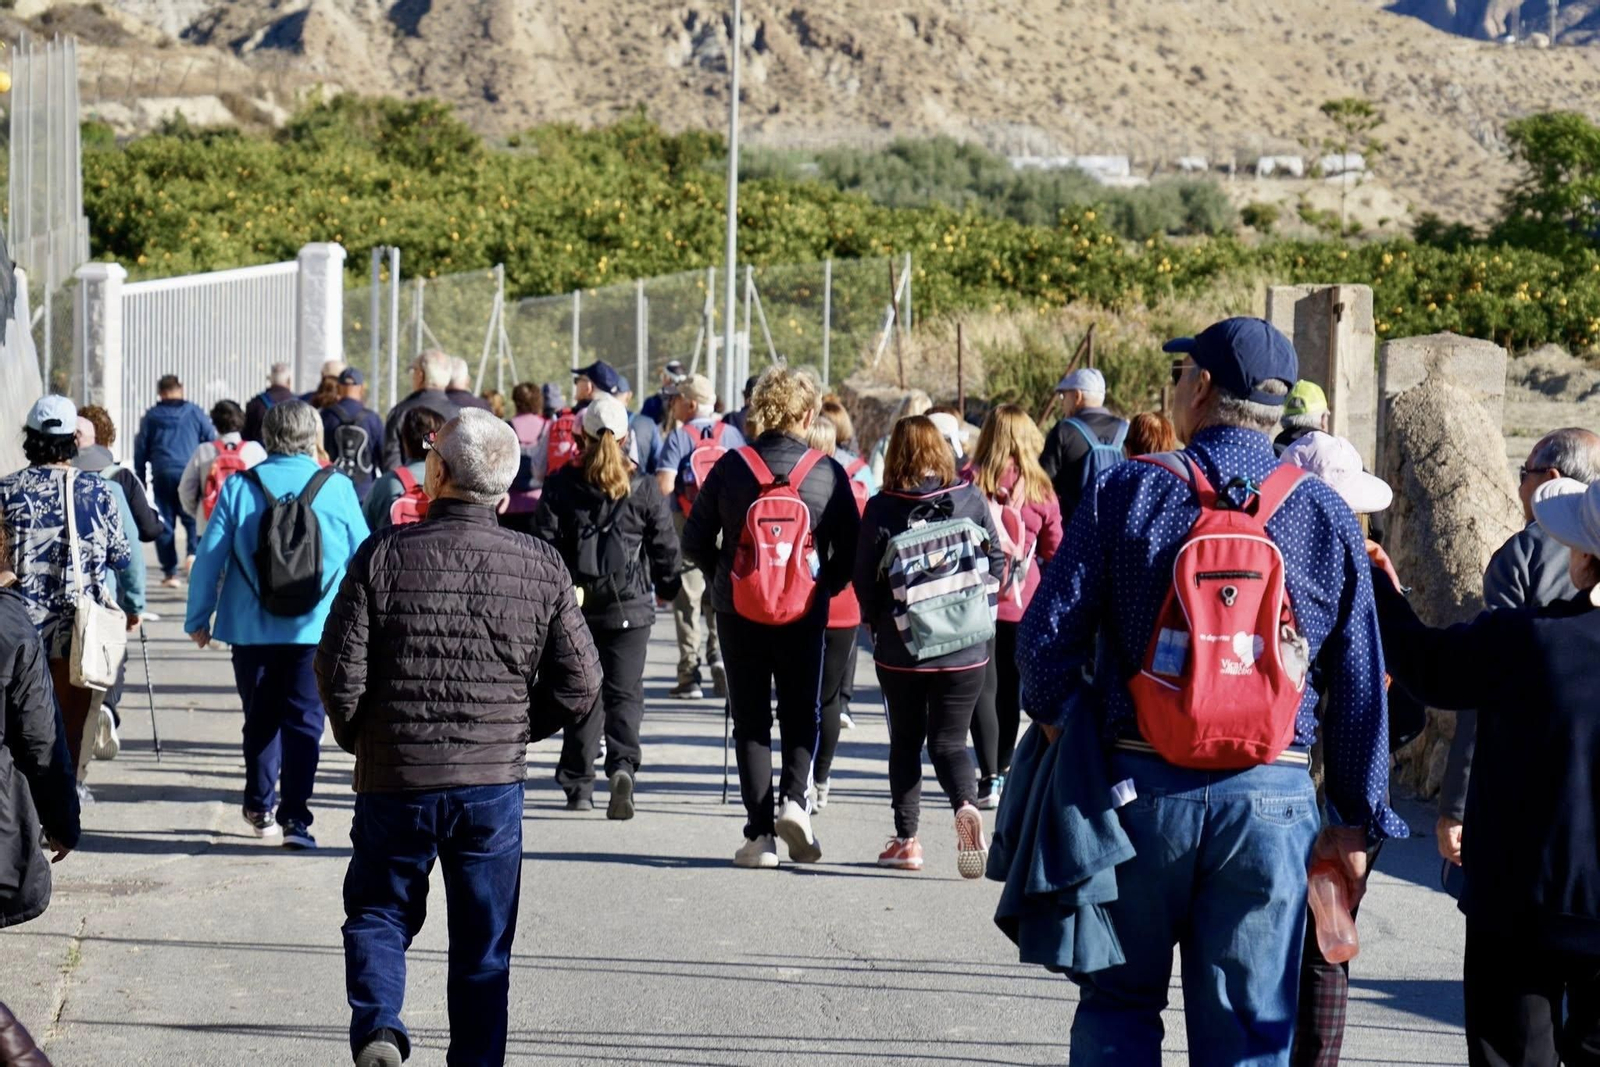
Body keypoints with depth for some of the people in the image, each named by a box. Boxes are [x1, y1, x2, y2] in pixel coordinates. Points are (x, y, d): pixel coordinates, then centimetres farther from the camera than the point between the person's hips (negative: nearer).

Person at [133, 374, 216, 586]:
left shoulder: (150, 417, 9)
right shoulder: (195, 414, 5)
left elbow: (140, 451, 11)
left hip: (162, 476, 1)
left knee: (164, 524, 6)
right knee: (193, 519, 7)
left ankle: (170, 572, 4)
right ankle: (192, 553, -20)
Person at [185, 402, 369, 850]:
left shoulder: (239, 488, -3)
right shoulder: (337, 488, -3)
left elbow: (210, 557, -2)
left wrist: (198, 617, 8)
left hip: (253, 628, 1)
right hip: (316, 628, -1)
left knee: (261, 718, 17)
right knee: (304, 721, 3)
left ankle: (260, 806, 27)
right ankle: (294, 817, -5)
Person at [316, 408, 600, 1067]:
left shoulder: (386, 555, -9)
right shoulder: (542, 568, -3)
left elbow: (340, 668, -8)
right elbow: (579, 684, 0)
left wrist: (358, 740, 10)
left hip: (395, 780, -1)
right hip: (493, 782, 1)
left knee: (378, 914, 16)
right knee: (483, 947, 13)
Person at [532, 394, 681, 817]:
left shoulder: (561, 485, -2)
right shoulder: (644, 488, -2)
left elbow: (545, 543, -4)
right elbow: (665, 546, 4)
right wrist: (667, 589, 20)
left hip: (576, 605, 1)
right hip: (629, 607, -1)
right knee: (624, 692, 2)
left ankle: (578, 785, 14)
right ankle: (622, 766, -22)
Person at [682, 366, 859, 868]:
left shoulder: (731, 467, -5)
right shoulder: (827, 473, -5)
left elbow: (695, 541, -1)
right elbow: (850, 549, -3)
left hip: (739, 611, 0)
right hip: (805, 612, 0)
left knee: (750, 719, 7)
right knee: (801, 714, 15)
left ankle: (760, 834, 2)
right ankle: (794, 798, -9)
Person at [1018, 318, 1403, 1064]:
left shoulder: (1128, 492, -4)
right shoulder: (1327, 517, 2)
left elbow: (1046, 634, -7)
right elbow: (1361, 691, 3)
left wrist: (1063, 723, 11)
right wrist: (1357, 821, 10)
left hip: (1141, 785, -1)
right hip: (1271, 799, 1)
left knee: (1120, 1004, 14)